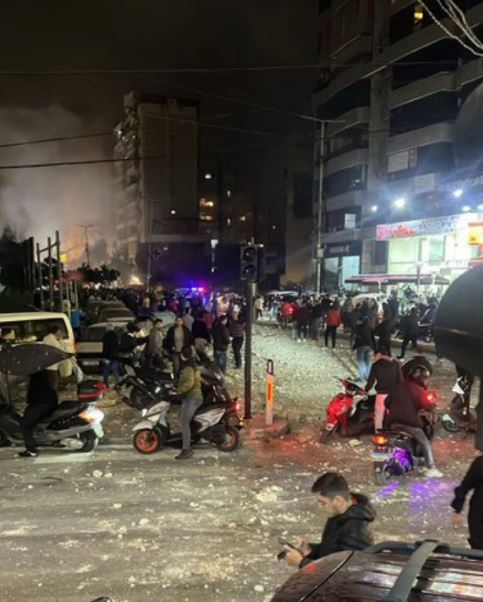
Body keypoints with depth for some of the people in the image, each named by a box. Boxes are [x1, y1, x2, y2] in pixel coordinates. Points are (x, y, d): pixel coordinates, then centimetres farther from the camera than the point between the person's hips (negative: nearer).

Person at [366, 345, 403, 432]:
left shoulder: (376, 365, -5)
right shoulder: (395, 363, 4)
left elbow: (371, 380, -4)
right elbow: (400, 379, 3)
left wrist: (366, 390, 9)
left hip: (381, 393, -3)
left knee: (378, 415, 9)